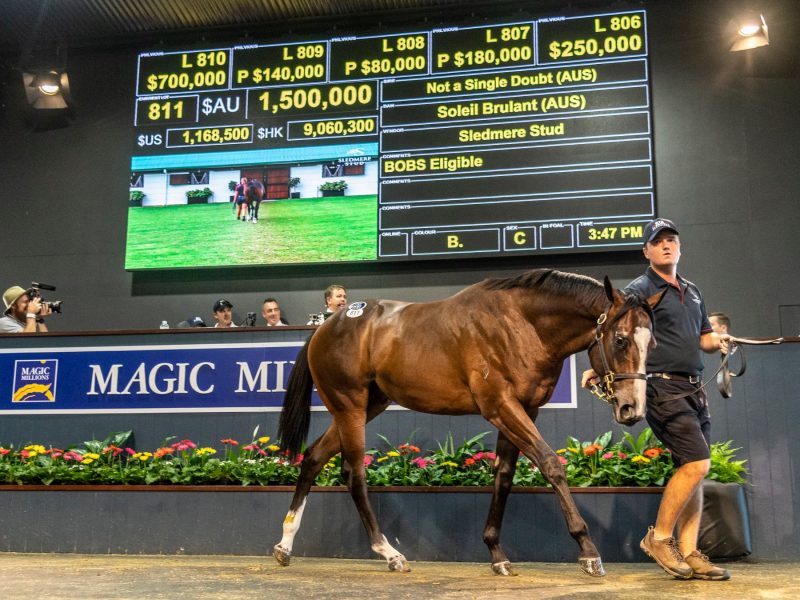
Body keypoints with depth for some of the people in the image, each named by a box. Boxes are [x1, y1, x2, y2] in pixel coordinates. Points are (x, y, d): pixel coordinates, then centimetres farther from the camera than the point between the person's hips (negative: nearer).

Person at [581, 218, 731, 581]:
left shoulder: (692, 292, 19)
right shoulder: (639, 290, -4)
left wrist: (718, 342, 3)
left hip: (694, 389, 8)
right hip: (663, 388, -8)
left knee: (692, 470, 6)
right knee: (696, 463, -15)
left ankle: (688, 554, 11)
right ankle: (659, 538, -1)